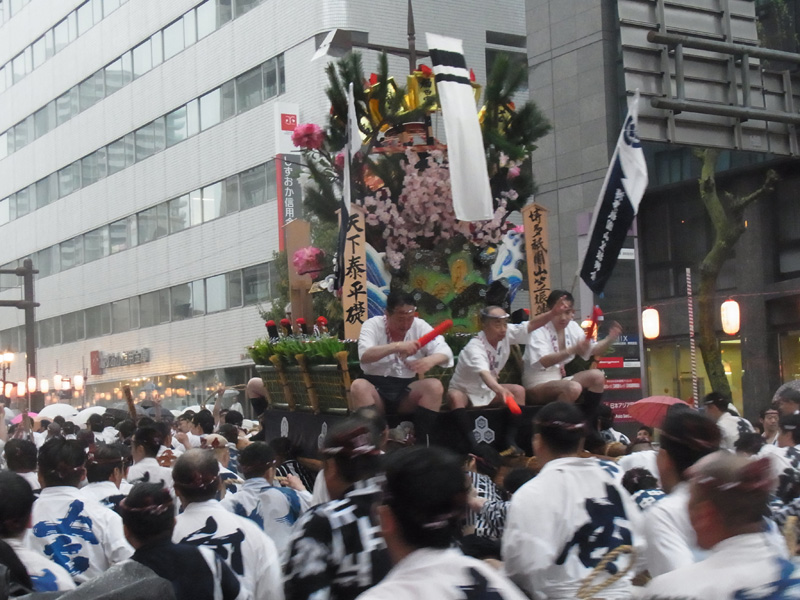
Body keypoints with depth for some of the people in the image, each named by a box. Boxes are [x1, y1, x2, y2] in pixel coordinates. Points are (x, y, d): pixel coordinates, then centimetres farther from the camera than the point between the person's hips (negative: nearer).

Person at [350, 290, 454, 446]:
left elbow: (445, 352, -10)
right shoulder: (372, 325, -5)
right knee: (358, 385, -34)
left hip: (407, 390, 2)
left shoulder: (420, 326, 1)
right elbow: (364, 355, -24)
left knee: (434, 386, -26)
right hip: (376, 388, -2)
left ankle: (423, 445, -23)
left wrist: (430, 360, -35)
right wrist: (396, 346, -39)